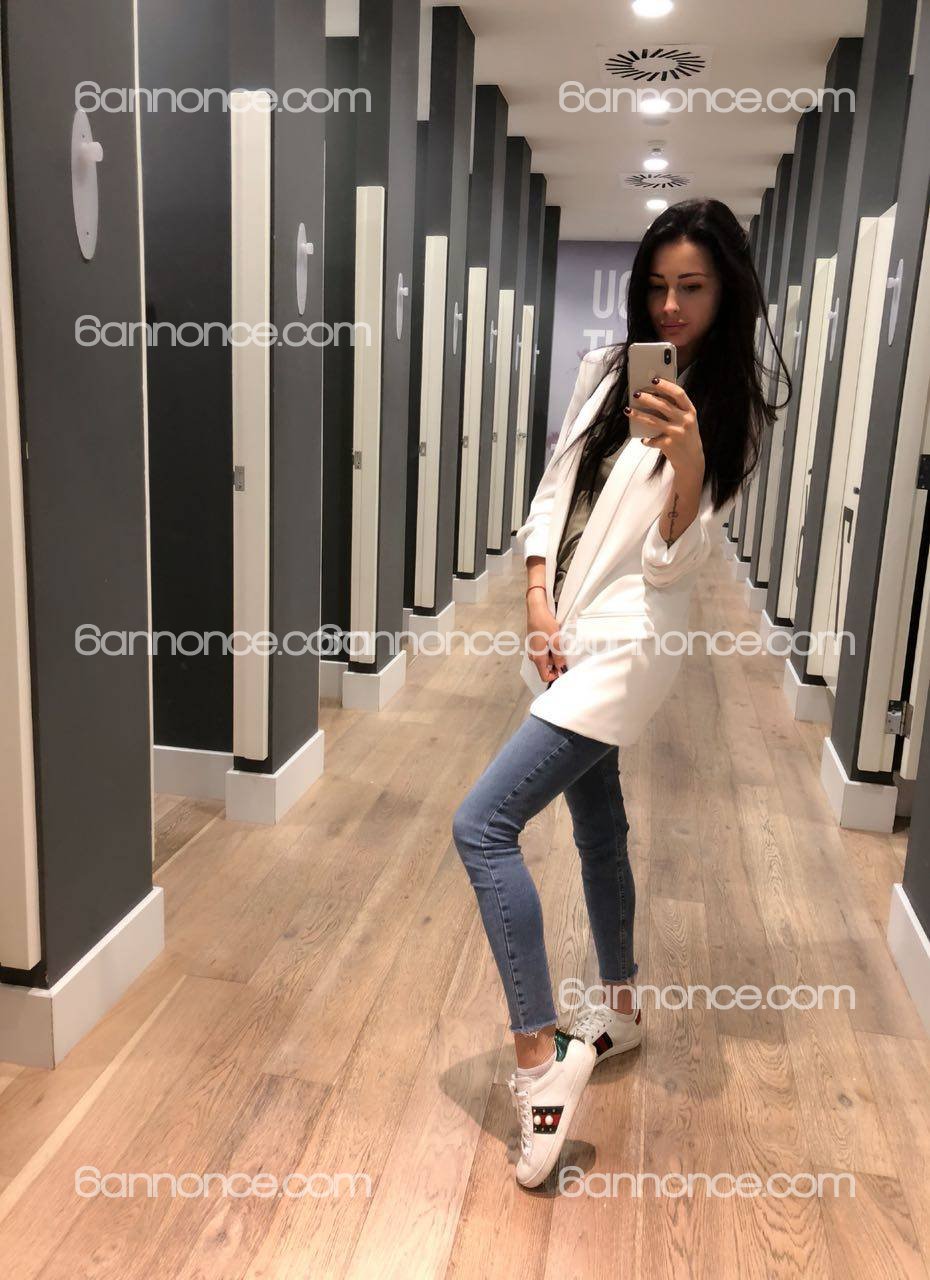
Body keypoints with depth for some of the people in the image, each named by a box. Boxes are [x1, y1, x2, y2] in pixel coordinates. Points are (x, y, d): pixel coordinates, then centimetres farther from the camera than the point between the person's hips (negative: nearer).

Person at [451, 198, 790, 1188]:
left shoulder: (730, 414, -6)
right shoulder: (605, 370, 9)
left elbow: (677, 560, -14)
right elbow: (552, 493, 11)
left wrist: (687, 459, -32)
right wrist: (539, 602, -1)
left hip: (626, 645, -7)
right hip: (566, 636, 7)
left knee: (483, 824, -17)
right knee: (597, 821, 19)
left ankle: (541, 1059, -8)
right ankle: (620, 1007, 39)